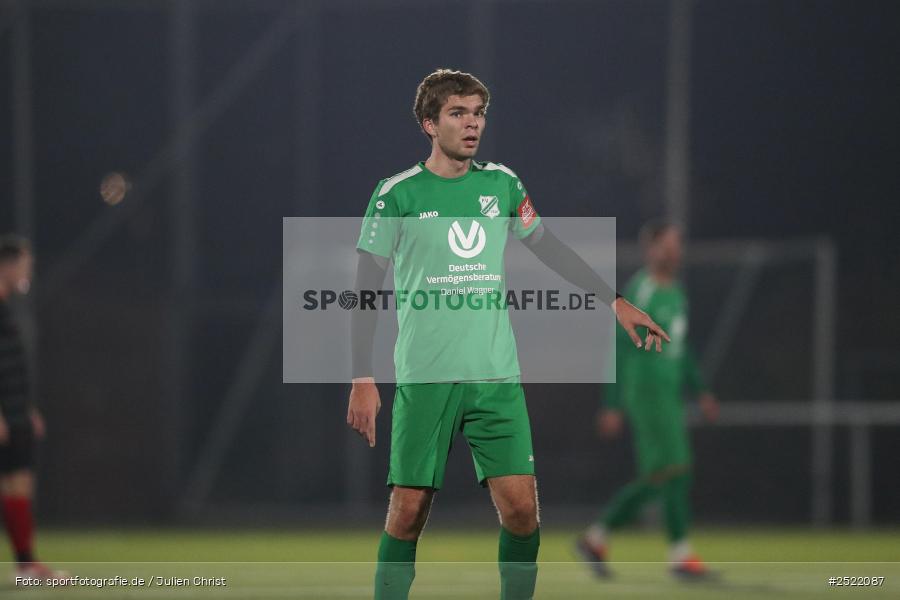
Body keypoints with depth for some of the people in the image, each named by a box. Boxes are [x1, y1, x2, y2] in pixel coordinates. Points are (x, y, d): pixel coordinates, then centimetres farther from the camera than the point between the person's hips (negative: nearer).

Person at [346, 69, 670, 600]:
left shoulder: (502, 184, 9)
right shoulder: (397, 195, -1)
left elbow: (552, 249, 21)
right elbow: (367, 291, 0)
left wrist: (615, 300, 16)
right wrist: (362, 380, -6)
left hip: (497, 376, 3)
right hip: (424, 377, -3)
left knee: (521, 507, -6)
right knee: (408, 513, -4)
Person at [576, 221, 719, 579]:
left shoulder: (676, 294, 15)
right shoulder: (640, 293, -12)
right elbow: (619, 351, -14)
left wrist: (701, 392, 18)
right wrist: (612, 406, -16)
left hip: (669, 395, 9)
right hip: (646, 393, -9)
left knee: (656, 479, 8)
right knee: (673, 469, -12)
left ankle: (596, 539, 17)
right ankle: (680, 555, -8)